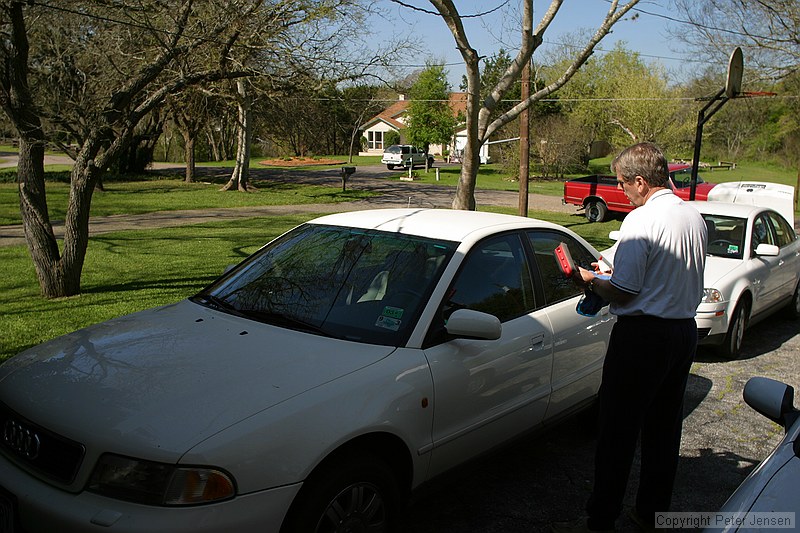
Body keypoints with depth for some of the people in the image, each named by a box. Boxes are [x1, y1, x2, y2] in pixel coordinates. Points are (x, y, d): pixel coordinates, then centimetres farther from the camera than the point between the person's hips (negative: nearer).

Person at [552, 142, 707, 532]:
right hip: (686, 331, 9)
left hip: (643, 334, -8)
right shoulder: (695, 217, 9)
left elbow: (622, 294, -18)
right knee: (664, 427, 17)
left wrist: (590, 281, 0)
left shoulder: (641, 220, -18)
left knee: (618, 431, 1)